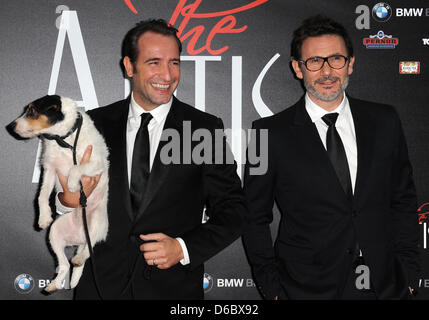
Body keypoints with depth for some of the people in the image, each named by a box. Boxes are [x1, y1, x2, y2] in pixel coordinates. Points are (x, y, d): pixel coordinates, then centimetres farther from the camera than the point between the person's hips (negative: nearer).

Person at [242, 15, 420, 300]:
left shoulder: (384, 121, 1)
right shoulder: (271, 133, -8)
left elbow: (403, 201, 7)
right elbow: (255, 218, -2)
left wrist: (408, 274, 3)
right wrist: (271, 287, -5)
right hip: (306, 289, -2)